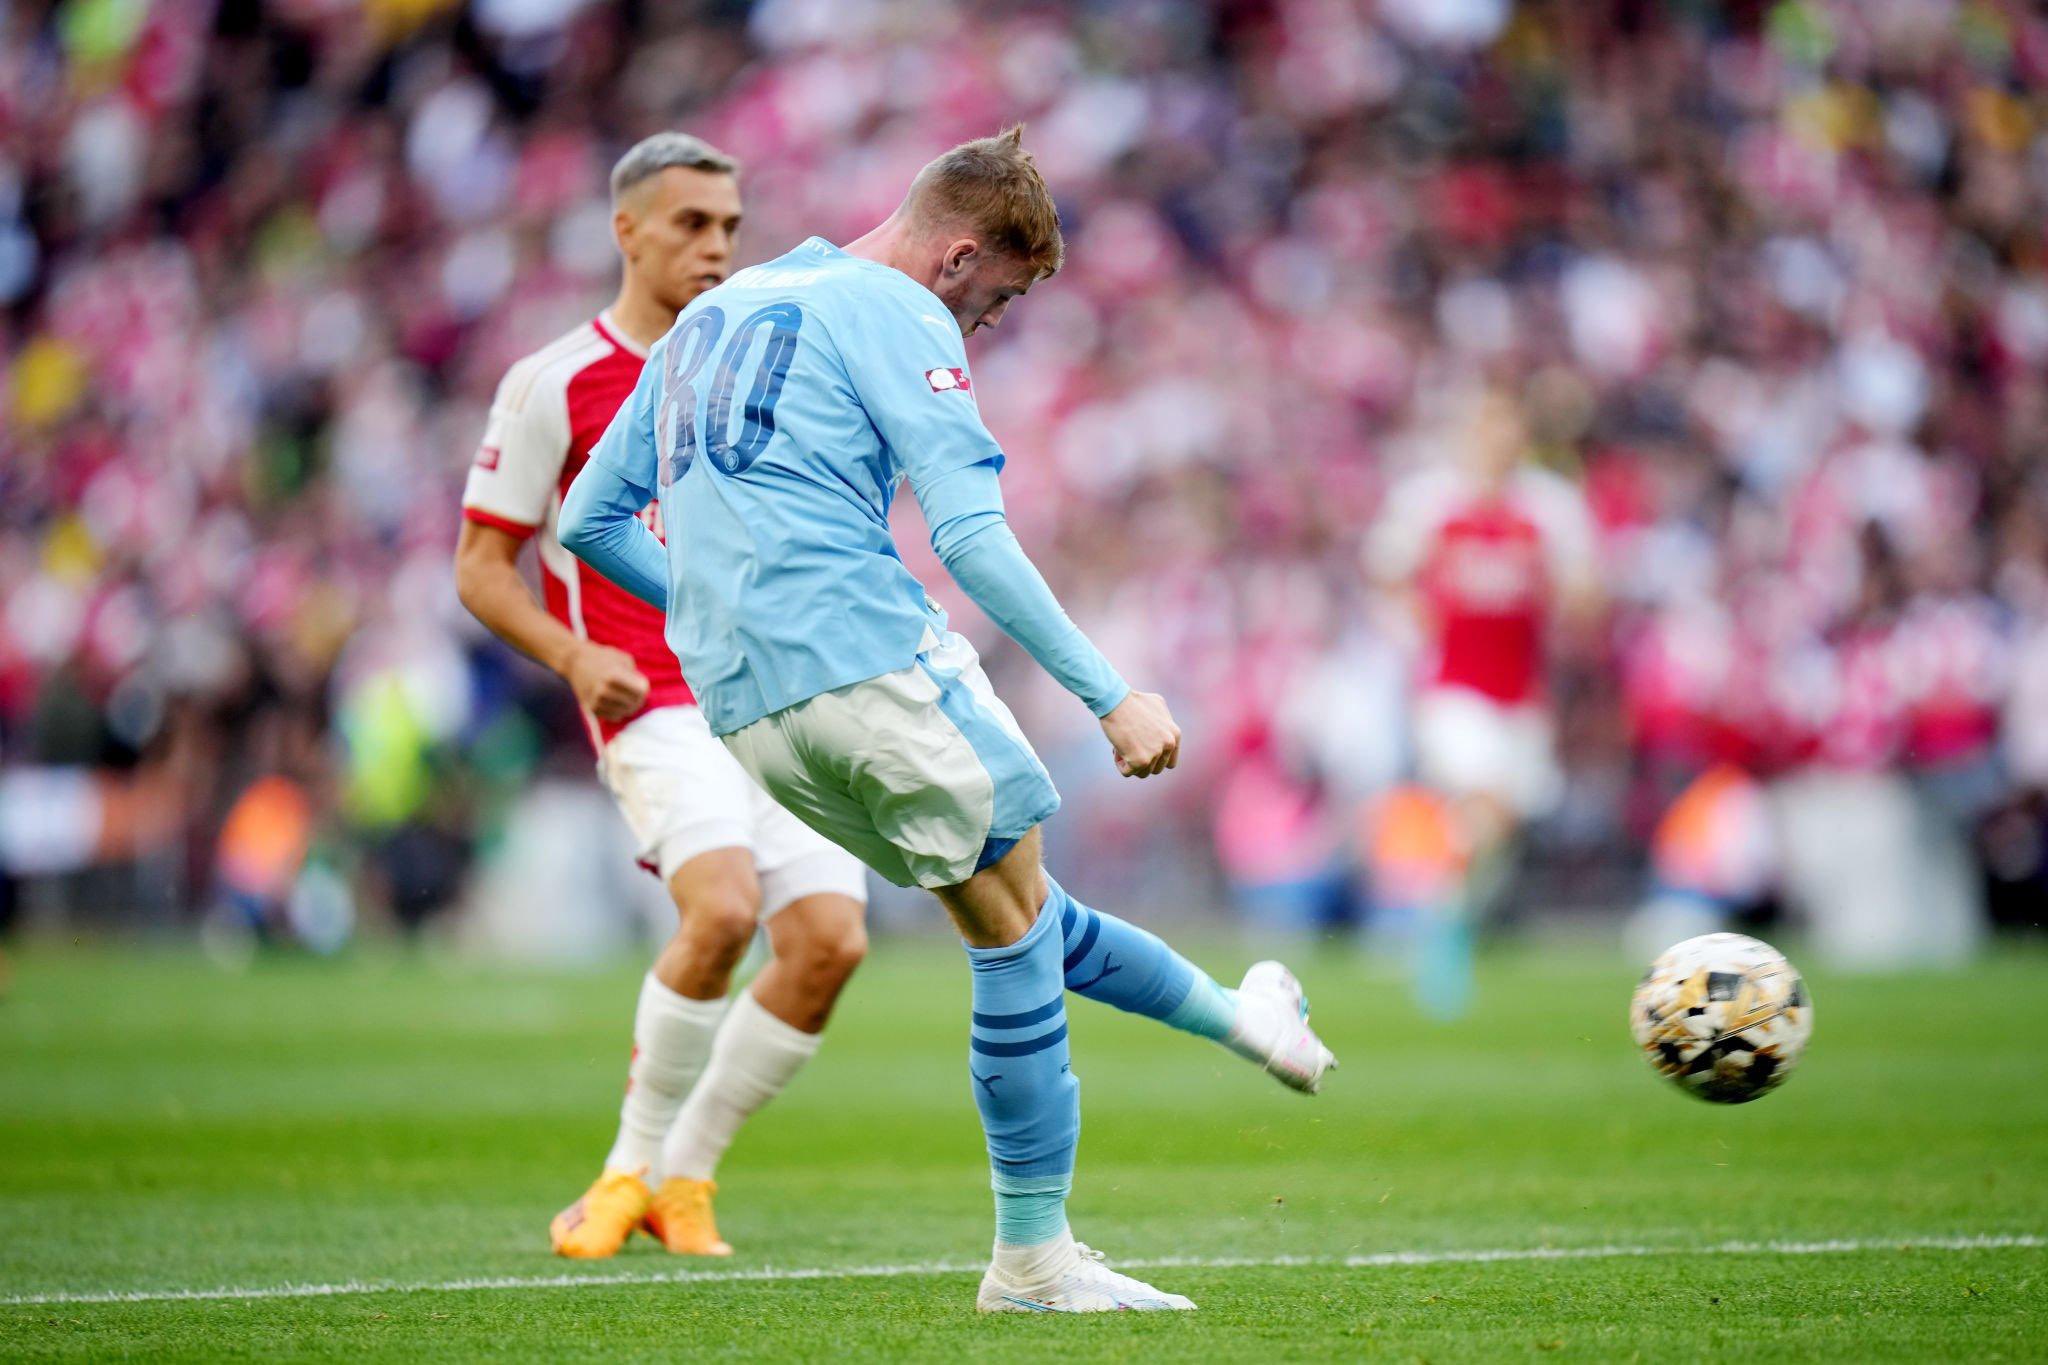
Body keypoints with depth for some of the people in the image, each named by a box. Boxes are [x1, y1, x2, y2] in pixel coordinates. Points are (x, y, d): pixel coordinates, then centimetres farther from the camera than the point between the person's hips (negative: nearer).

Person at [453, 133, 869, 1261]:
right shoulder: (552, 385, 1)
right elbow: (481, 565, 3)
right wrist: (575, 657, -14)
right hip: (658, 707, -5)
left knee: (830, 938, -12)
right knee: (720, 908, -28)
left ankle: (686, 1175, 6)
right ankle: (636, 1164, -8)